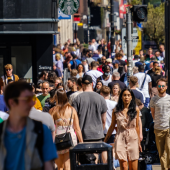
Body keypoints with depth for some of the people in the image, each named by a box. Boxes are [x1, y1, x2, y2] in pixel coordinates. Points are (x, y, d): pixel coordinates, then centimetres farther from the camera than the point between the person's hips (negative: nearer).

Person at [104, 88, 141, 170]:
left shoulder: (136, 110, 5)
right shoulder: (116, 110, 2)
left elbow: (137, 127, 11)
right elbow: (112, 127, 11)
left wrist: (139, 142, 13)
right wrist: (104, 141, 13)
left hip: (133, 139, 1)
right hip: (121, 139, -1)